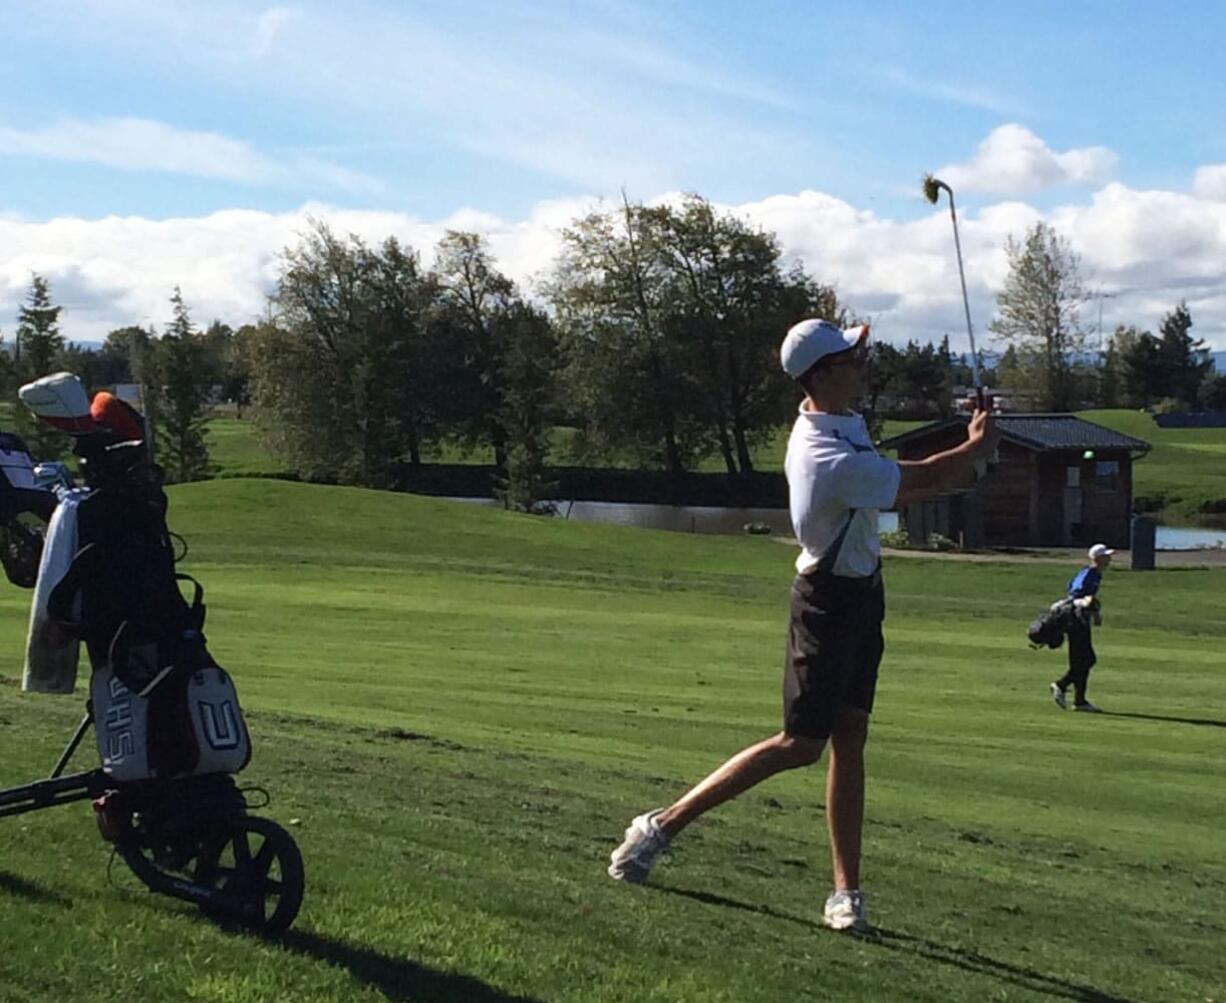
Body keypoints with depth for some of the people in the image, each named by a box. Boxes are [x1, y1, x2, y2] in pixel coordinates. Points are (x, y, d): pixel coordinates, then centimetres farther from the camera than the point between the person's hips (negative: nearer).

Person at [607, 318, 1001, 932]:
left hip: (860, 596, 9)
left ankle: (847, 891, 10)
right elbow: (922, 480, -17)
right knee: (800, 745, -3)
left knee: (849, 740, 7)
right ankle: (664, 825, 4)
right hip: (831, 600, -9)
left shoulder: (838, 423, 4)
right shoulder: (834, 460, -28)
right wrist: (978, 447, 1)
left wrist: (965, 462, 0)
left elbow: (901, 483, 13)